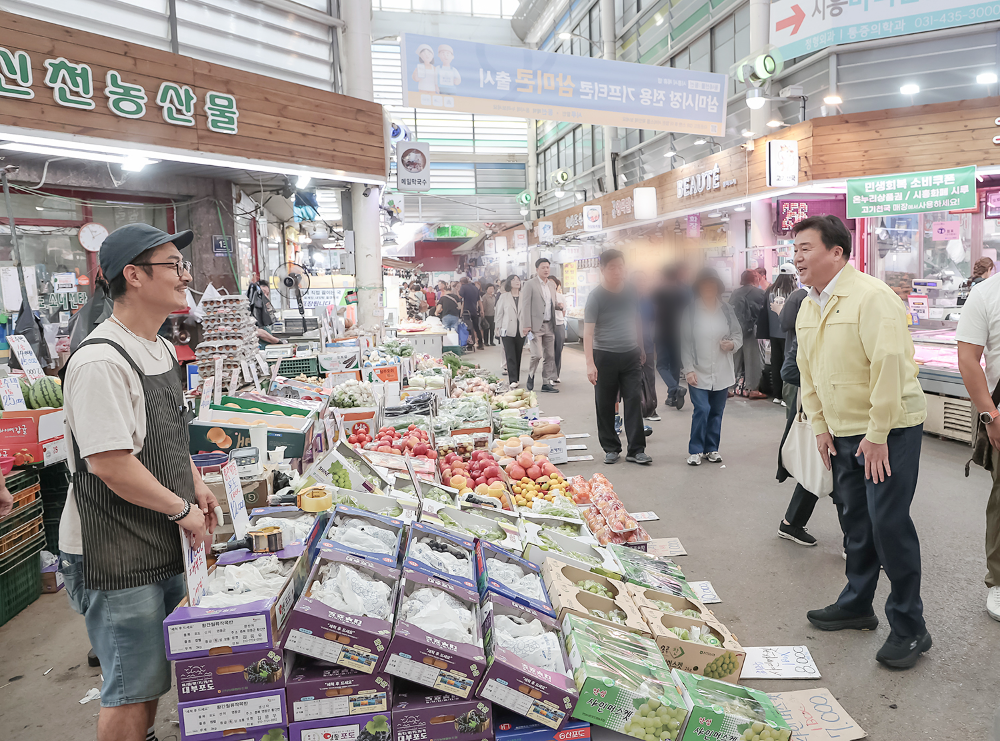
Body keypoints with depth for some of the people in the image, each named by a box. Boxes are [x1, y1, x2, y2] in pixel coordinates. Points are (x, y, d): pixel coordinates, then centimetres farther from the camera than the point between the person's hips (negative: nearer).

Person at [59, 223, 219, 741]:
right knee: (132, 689, 6)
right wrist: (182, 510, -17)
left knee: (158, 670, 23)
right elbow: (112, 465, -28)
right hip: (115, 560, -9)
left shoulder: (161, 349, 8)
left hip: (165, 545, 9)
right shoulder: (101, 361, -24)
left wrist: (195, 485, 11)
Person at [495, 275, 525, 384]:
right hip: (508, 330, -2)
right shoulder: (504, 297, 5)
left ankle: (517, 379, 16)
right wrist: (498, 328, 3)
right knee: (510, 357, -8)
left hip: (521, 331, 2)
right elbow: (499, 313, 7)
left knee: (518, 356, 6)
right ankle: (512, 380, -9)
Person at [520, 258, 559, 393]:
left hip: (549, 325, 6)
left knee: (550, 356, 4)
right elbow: (526, 305, -8)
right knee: (537, 354, -14)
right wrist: (526, 325, -14)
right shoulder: (530, 284, -3)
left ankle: (546, 383, 11)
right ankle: (531, 376, 12)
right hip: (535, 326, -6)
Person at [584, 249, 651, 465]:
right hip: (604, 356, -3)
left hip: (630, 355, 3)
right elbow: (588, 331, -13)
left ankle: (636, 450, 4)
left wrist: (640, 348, 19)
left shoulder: (631, 292, 5)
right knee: (605, 405, 5)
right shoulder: (596, 296, -8)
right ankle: (611, 448, 19)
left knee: (634, 401, -1)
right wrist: (590, 363, -20)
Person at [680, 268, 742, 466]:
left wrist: (732, 344, -8)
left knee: (717, 411, 10)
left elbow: (738, 334, 15)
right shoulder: (690, 311, -3)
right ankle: (695, 450, 4)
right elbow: (685, 342, -6)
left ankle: (712, 449, 23)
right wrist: (688, 369, -11)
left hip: (722, 372, 4)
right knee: (702, 409, -10)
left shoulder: (727, 310, 7)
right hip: (698, 372, -4)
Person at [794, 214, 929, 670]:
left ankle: (909, 629, 7)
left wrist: (878, 434, -21)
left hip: (890, 428, -8)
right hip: (843, 432, 8)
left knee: (889, 522, -7)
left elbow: (889, 364, -23)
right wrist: (820, 427, 11)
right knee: (856, 521, 16)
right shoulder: (808, 309, 8)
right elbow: (808, 372, 14)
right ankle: (857, 605, 31)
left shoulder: (871, 296, -18)